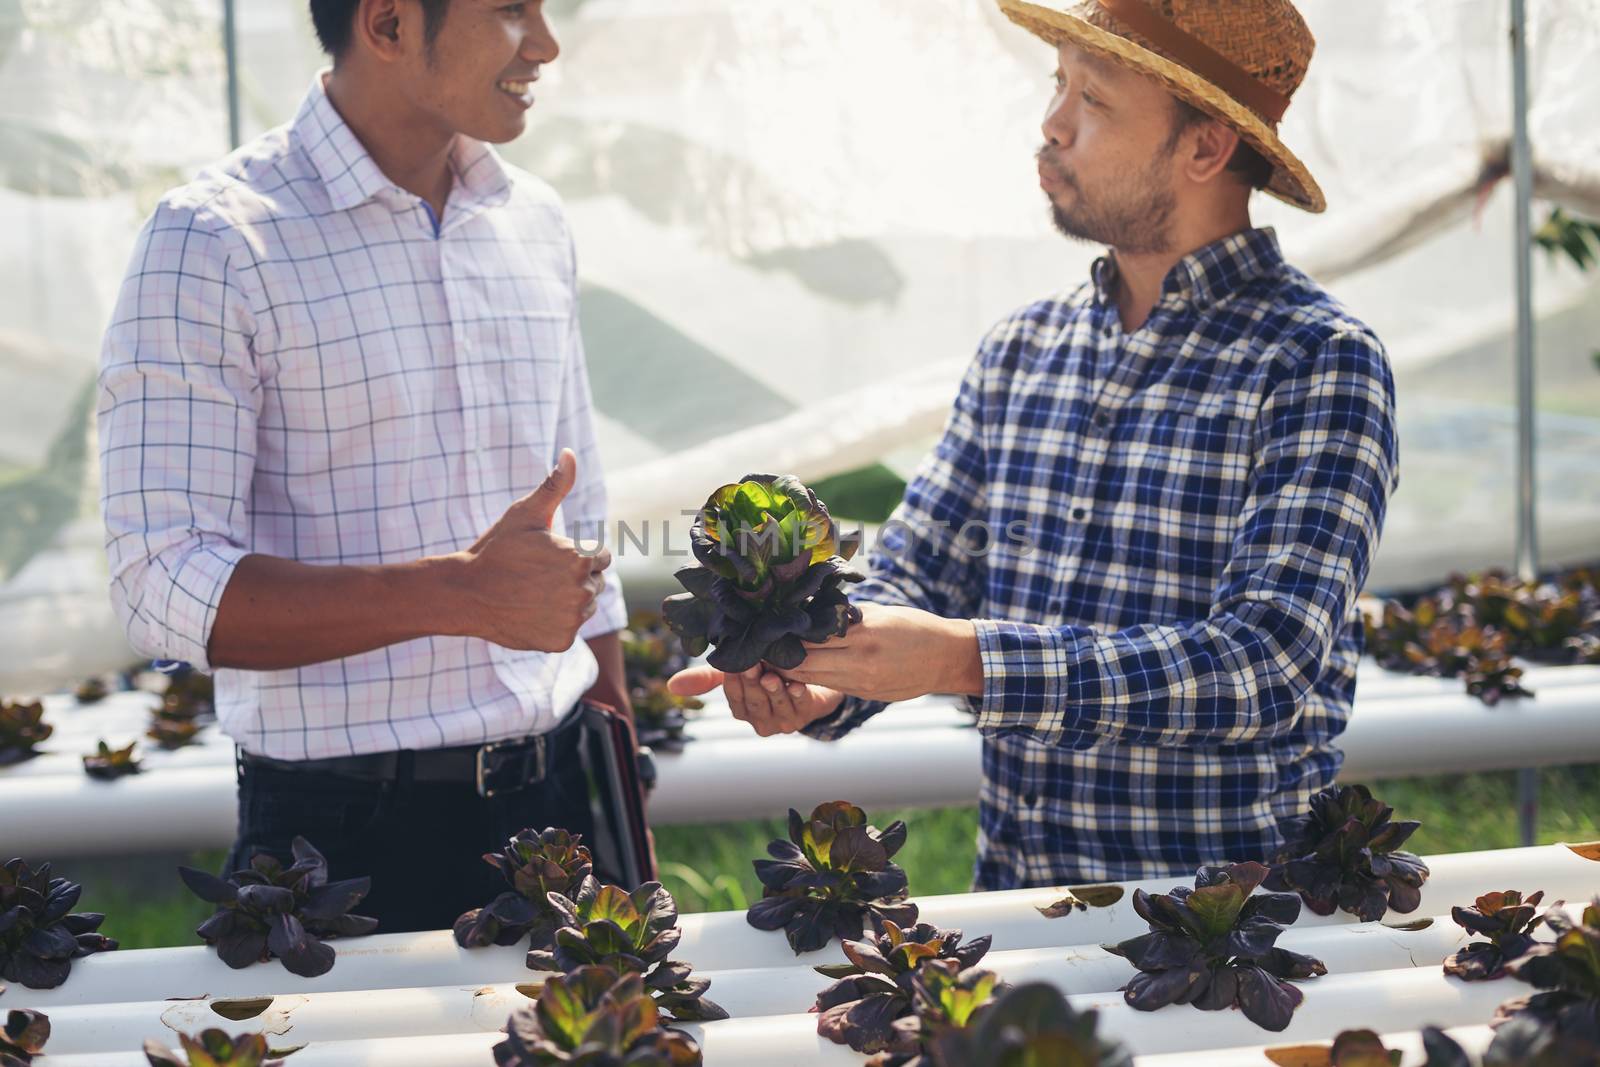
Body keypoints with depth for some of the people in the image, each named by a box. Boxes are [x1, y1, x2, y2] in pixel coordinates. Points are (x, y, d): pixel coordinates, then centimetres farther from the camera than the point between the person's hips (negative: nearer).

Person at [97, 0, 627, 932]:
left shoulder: (536, 222, 11)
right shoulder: (213, 243, -10)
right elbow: (166, 589, -17)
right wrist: (457, 595, -28)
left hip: (557, 797, 6)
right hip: (348, 832, -5)